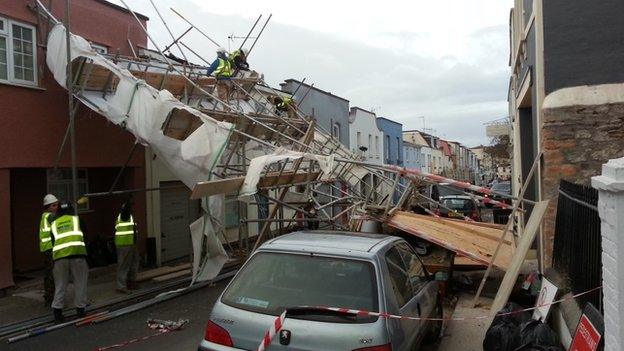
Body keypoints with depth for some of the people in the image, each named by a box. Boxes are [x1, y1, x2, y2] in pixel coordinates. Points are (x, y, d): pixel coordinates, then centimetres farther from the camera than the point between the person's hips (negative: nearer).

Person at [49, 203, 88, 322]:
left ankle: (57, 312, 14)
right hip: (77, 254, -2)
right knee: (80, 284, 8)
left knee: (60, 285, 12)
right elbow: (84, 237, 19)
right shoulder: (76, 218, 18)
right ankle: (80, 310, 14)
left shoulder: (53, 224, 22)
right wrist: (86, 256, 29)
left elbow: (53, 242, 22)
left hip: (59, 255, 2)